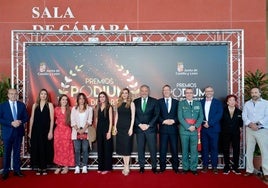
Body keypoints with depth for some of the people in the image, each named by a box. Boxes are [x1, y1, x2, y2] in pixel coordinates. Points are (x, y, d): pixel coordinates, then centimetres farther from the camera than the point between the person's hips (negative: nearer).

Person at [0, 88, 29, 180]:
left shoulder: (22, 105, 5)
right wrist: (11, 123, -20)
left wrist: (20, 122, -15)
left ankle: (17, 170, 20)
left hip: (18, 132, 2)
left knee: (17, 152, 10)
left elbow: (26, 117, 5)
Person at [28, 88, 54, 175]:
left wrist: (50, 131, -9)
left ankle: (44, 168, 16)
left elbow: (52, 119, -3)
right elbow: (32, 118, 9)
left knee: (45, 148, 4)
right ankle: (38, 168, 16)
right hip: (36, 130, 2)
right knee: (36, 148, 5)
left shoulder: (49, 105, 1)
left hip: (46, 130, -2)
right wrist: (30, 131, 5)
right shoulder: (35, 105, 8)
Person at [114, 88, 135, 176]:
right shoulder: (118, 104, 10)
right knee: (121, 147, 7)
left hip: (127, 127, -4)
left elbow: (133, 116, -7)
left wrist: (131, 128, -13)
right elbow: (116, 116, 12)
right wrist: (115, 127, 5)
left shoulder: (131, 103, -2)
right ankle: (125, 166, 17)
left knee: (127, 146, -1)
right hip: (120, 127, 5)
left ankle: (127, 167, 6)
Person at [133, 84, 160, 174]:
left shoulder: (154, 101, 3)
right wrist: (139, 125, -8)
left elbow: (156, 115, -2)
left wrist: (148, 125, -10)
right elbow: (134, 115, 4)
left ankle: (154, 166, 15)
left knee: (153, 149, 2)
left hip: (151, 128, -1)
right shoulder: (135, 102, 8)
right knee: (140, 149, 6)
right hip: (139, 129, 2)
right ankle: (141, 166, 18)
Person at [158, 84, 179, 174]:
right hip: (163, 129, -1)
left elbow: (179, 115, 5)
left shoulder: (176, 102, 9)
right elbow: (157, 115, 1)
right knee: (162, 149, 3)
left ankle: (175, 167, 17)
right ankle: (162, 167, 14)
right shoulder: (159, 102, 6)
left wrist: (173, 121, -12)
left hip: (173, 129, 1)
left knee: (174, 149, 6)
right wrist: (164, 121, -14)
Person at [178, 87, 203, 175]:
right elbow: (180, 117, -4)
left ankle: (193, 168, 13)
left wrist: (195, 126, -9)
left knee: (194, 150, 3)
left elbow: (201, 116, 5)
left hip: (194, 130, 1)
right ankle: (185, 168, 16)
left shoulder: (198, 103, 11)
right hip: (184, 130, -1)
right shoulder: (181, 103, 5)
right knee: (185, 150, 6)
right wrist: (188, 127, -12)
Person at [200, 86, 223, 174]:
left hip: (214, 128, -1)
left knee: (214, 147, 2)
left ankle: (214, 166, 11)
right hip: (203, 128, 2)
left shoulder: (218, 102, 5)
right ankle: (205, 166, 13)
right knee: (204, 148, 5)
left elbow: (219, 114, -6)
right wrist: (203, 123, -11)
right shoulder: (201, 102, 11)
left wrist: (209, 123, -14)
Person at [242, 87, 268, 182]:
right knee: (249, 150, 7)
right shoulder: (247, 104, 11)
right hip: (249, 130, 3)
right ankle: (249, 170, 16)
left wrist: (257, 124, -18)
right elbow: (244, 116, 1)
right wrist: (250, 124, -15)